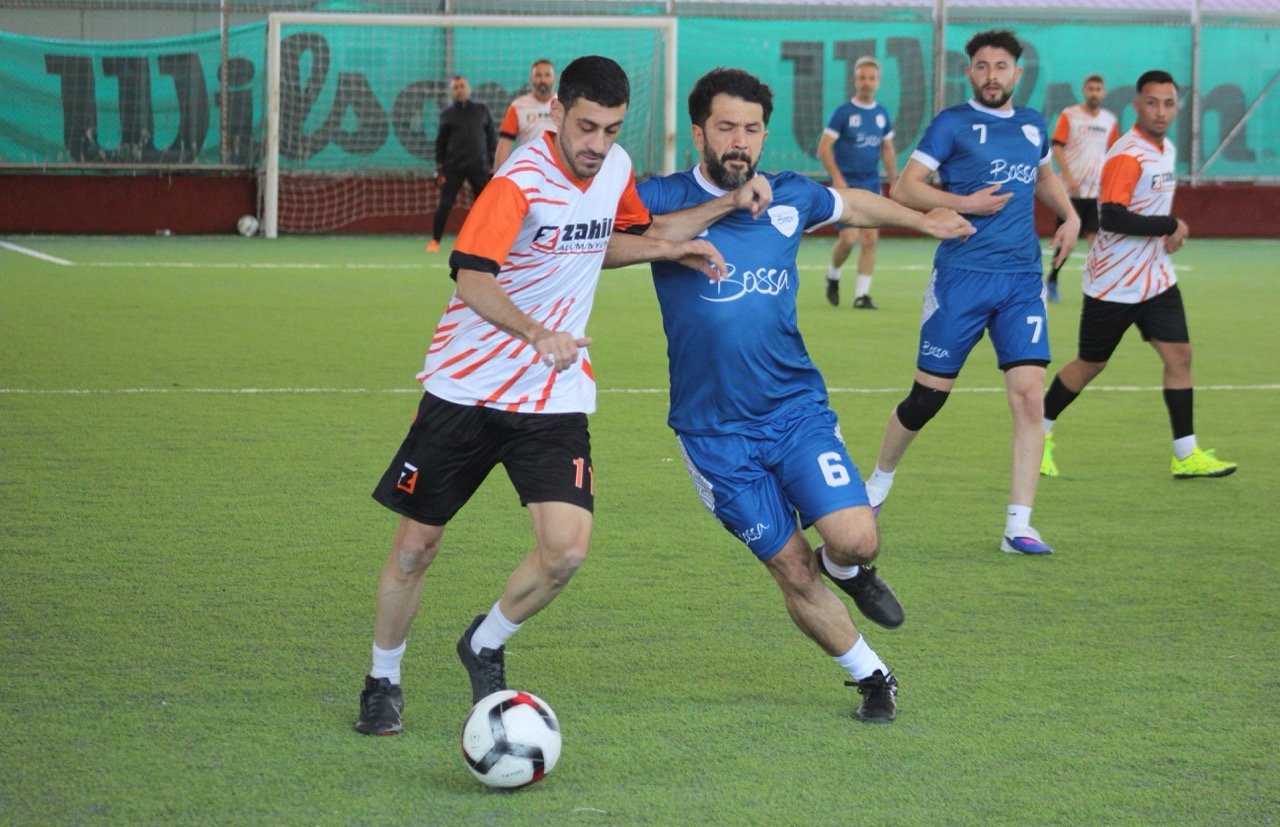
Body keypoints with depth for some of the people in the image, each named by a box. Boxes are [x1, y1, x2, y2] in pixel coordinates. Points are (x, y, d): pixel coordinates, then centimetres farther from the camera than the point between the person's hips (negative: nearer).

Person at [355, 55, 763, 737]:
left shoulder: (615, 169, 3)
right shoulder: (522, 180, -19)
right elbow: (471, 276, -31)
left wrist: (670, 247, 9)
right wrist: (538, 334, -46)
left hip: (555, 399, 4)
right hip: (466, 390, -4)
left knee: (567, 548, -13)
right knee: (415, 547, 3)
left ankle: (485, 646, 14)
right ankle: (383, 680, 26)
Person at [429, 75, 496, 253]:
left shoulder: (482, 110, 9)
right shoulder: (448, 114, 7)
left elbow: (491, 138, 11)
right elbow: (440, 143, 8)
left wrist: (492, 163, 4)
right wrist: (440, 168, 2)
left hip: (479, 165, 1)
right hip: (453, 165, -1)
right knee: (444, 204, -5)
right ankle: (435, 240, 3)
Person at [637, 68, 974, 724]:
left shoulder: (790, 198, 4)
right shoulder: (661, 201, -7)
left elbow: (853, 204, 25)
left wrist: (925, 221, 39)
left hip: (796, 408, 2)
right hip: (714, 431, -2)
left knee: (856, 541, -16)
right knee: (792, 571, 0)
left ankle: (846, 570, 21)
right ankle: (872, 679, 21)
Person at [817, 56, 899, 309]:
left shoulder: (882, 114, 9)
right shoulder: (843, 112, -6)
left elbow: (888, 150, 18)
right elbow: (823, 148, -9)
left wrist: (895, 184, 12)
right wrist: (837, 178, -20)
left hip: (871, 185, 4)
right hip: (846, 186, -4)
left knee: (870, 239, -3)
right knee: (849, 238, -12)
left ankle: (862, 294, 4)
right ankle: (833, 276, 16)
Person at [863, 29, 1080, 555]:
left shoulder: (1032, 126, 13)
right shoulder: (953, 124, -3)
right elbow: (904, 188, -8)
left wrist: (1070, 215, 16)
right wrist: (964, 204, -18)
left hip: (1022, 280, 4)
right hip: (961, 275, -4)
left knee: (1029, 395, -9)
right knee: (928, 396, 2)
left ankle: (1018, 525, -7)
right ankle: (879, 482, 29)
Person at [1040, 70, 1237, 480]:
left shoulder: (1167, 150, 8)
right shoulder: (1126, 155, -20)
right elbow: (1113, 218, -30)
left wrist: (1170, 231, 0)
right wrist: (1172, 226, -21)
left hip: (1156, 278, 7)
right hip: (1113, 286, -7)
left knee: (1179, 354, -2)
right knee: (1090, 365, 5)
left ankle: (1186, 454, 1)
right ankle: (1040, 433, 25)